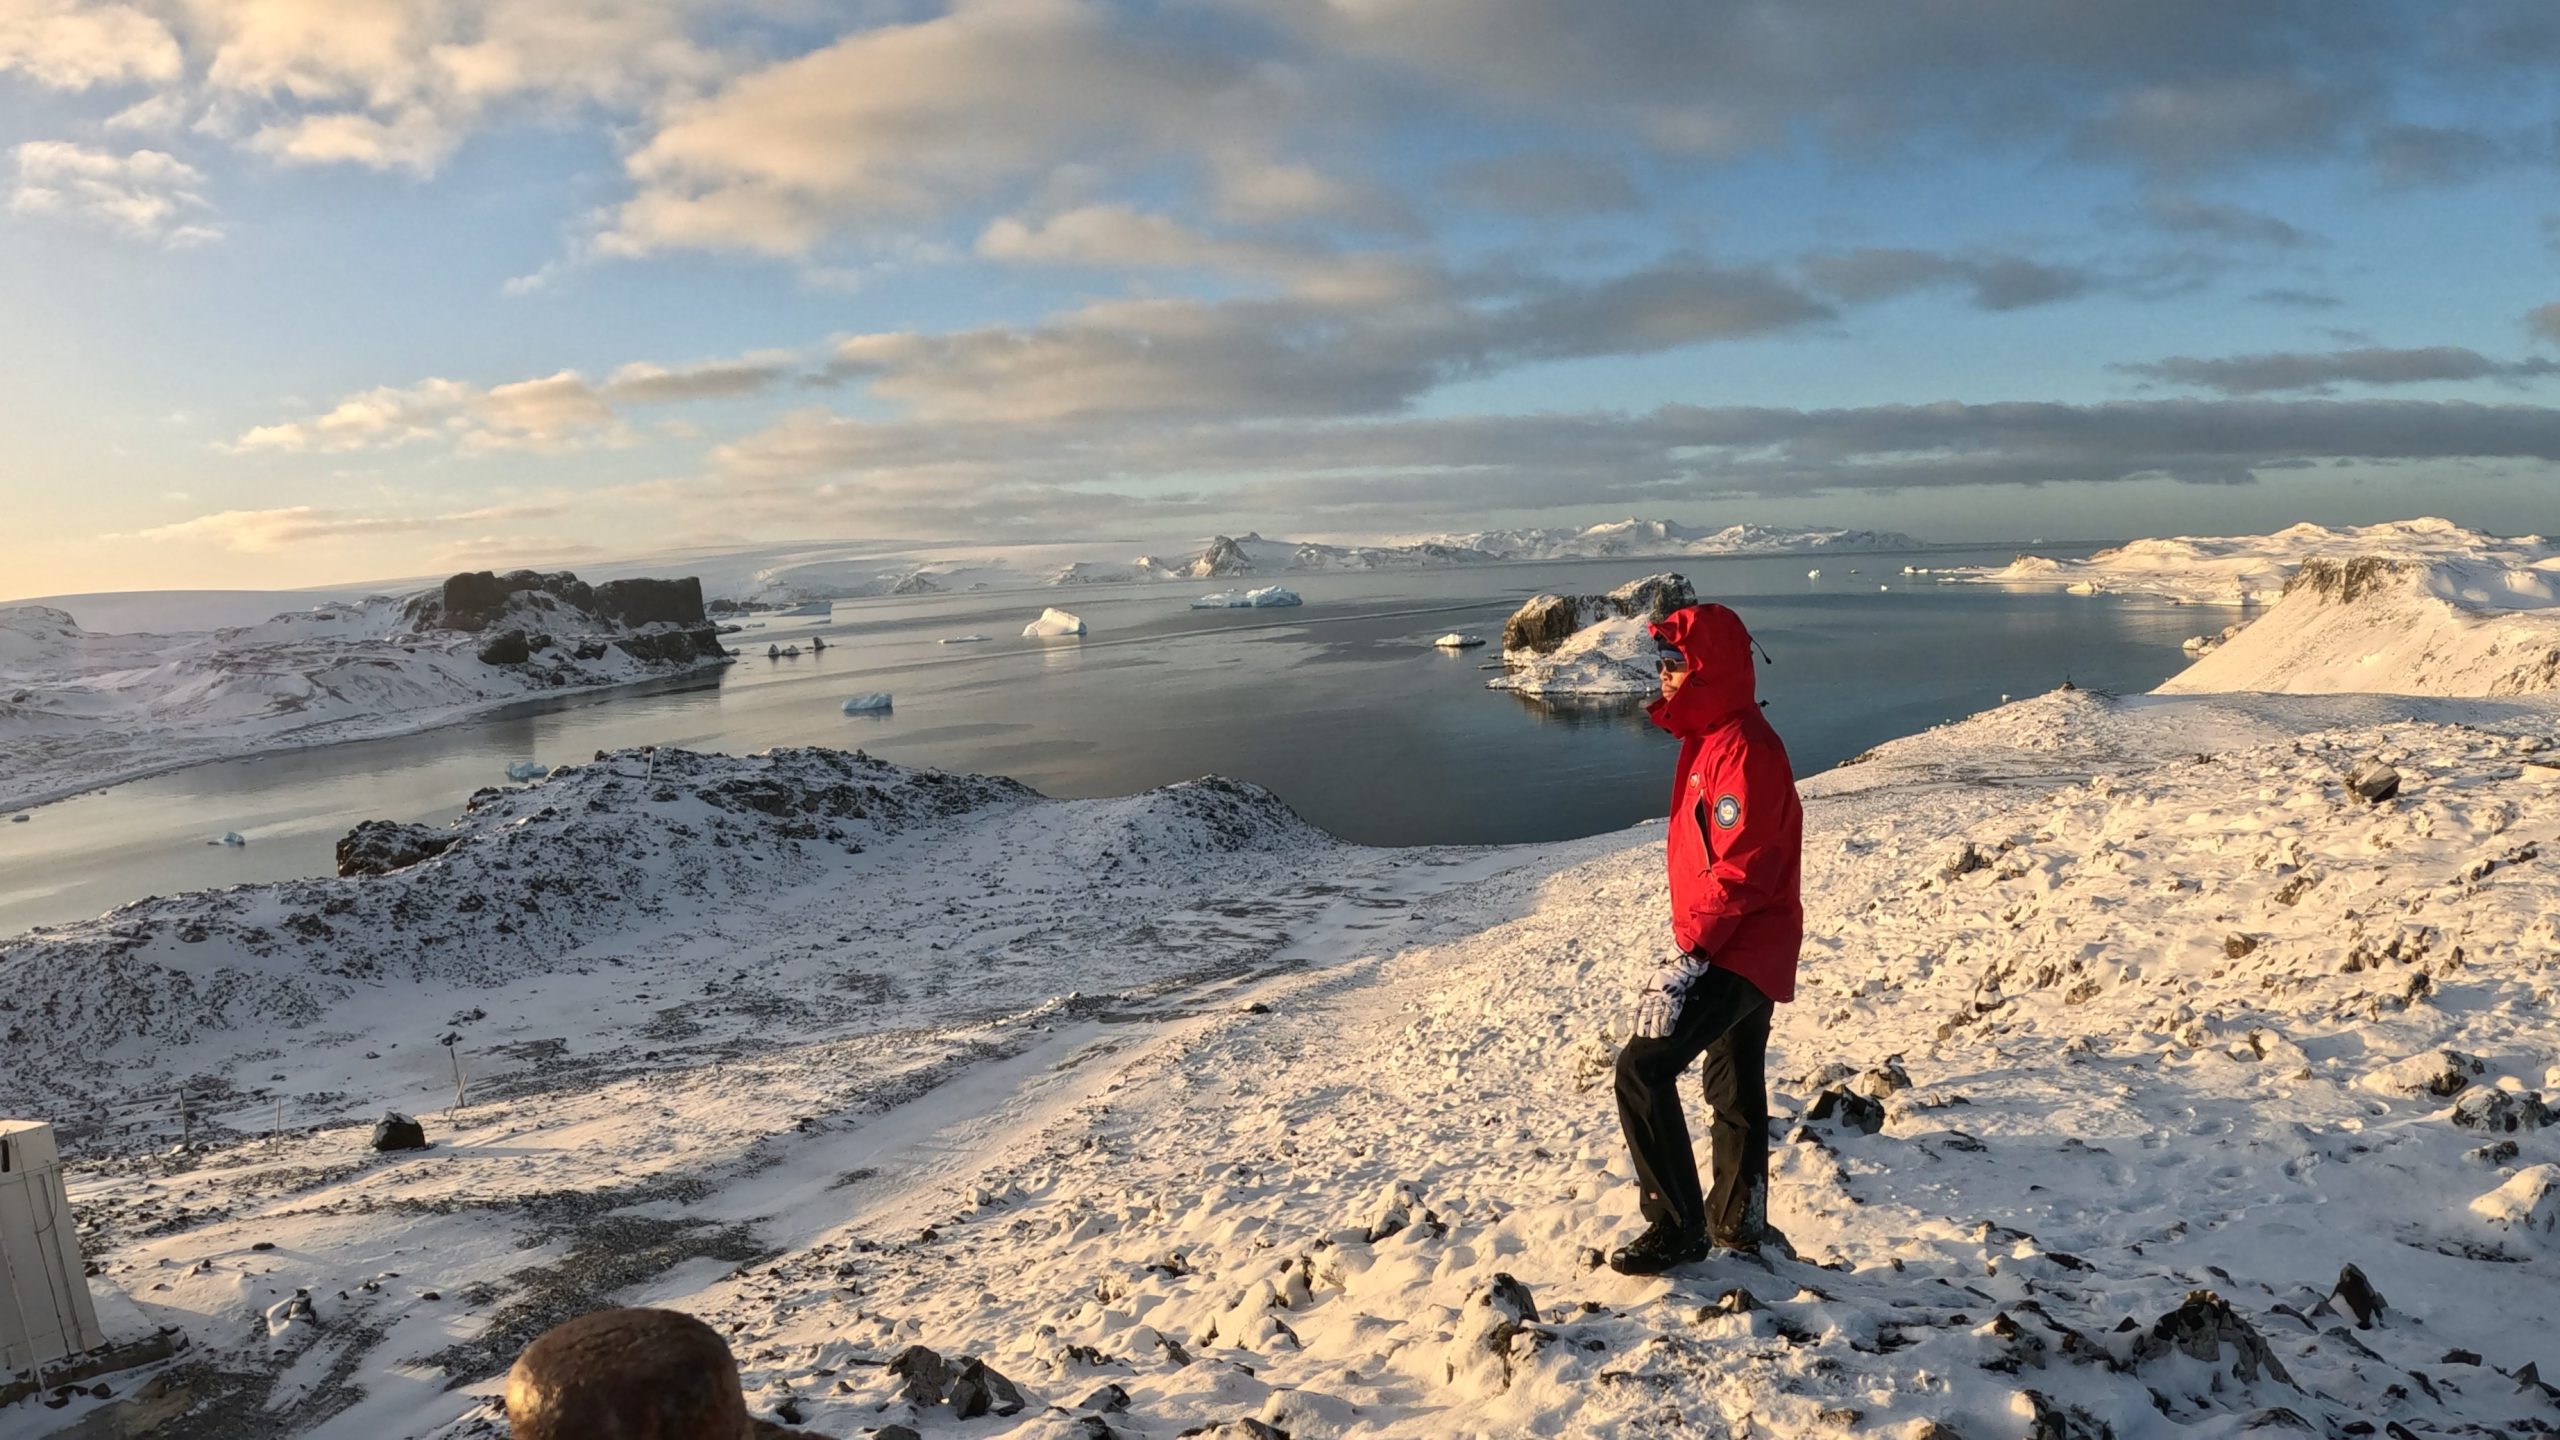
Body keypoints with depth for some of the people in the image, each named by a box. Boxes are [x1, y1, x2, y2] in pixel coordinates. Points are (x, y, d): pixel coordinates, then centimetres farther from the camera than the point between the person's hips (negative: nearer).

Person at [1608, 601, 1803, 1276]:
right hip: (1745, 950, 11)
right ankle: (1740, 1222, 34)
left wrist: (1690, 953, -25)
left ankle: (1678, 1226, -1)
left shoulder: (1744, 749, -21)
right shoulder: (1710, 737, 11)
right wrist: (1695, 940, 17)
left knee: (1644, 1067, -12)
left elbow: (1741, 871, -26)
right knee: (1735, 1089, 19)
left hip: (1738, 956, -11)